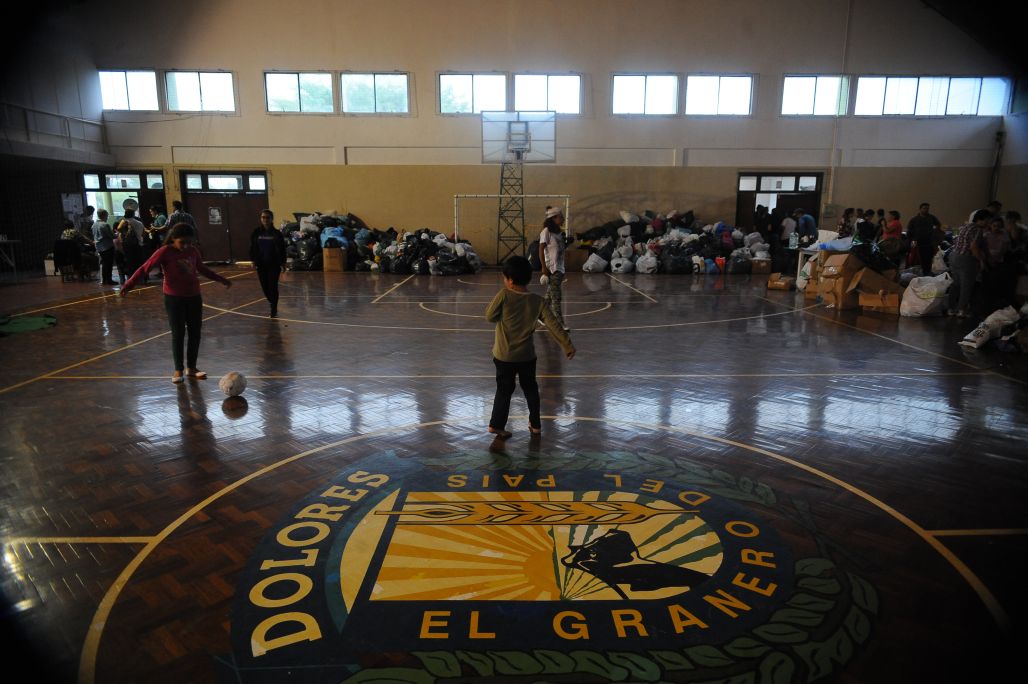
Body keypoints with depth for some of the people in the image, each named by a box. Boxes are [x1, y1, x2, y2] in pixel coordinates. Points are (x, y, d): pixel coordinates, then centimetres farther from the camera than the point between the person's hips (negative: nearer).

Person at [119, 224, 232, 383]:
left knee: (195, 333, 7)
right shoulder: (165, 252, -12)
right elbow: (144, 268, -14)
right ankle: (178, 370, 12)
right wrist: (128, 285, -24)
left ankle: (191, 367, 20)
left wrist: (221, 279, 25)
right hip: (174, 298, -5)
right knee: (178, 334, 0)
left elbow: (202, 269, 19)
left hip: (194, 297, 5)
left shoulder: (193, 251, 2)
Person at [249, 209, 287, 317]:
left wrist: (283, 263, -2)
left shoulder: (276, 233, -3)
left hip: (274, 264, -3)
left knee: (273, 286, -4)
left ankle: (274, 309, 5)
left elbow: (282, 249, 0)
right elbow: (252, 248, 6)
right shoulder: (256, 232, 2)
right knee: (265, 286, 7)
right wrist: (253, 261, 0)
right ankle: (273, 304, 33)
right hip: (261, 264, 3)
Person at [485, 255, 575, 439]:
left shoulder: (504, 295, -16)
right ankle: (535, 424, 26)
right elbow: (553, 324, -8)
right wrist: (568, 345, -3)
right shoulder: (538, 301, -7)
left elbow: (490, 316, -9)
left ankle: (497, 424, 13)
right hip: (527, 355, 2)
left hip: (504, 355, -2)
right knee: (531, 389, 19)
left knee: (504, 390, 11)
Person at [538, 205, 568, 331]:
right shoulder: (546, 232, -10)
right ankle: (560, 323, -9)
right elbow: (541, 250, -13)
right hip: (551, 268, -8)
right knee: (556, 297, -10)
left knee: (550, 295, 14)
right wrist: (544, 267, -17)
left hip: (559, 268, 8)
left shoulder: (558, 232, 14)